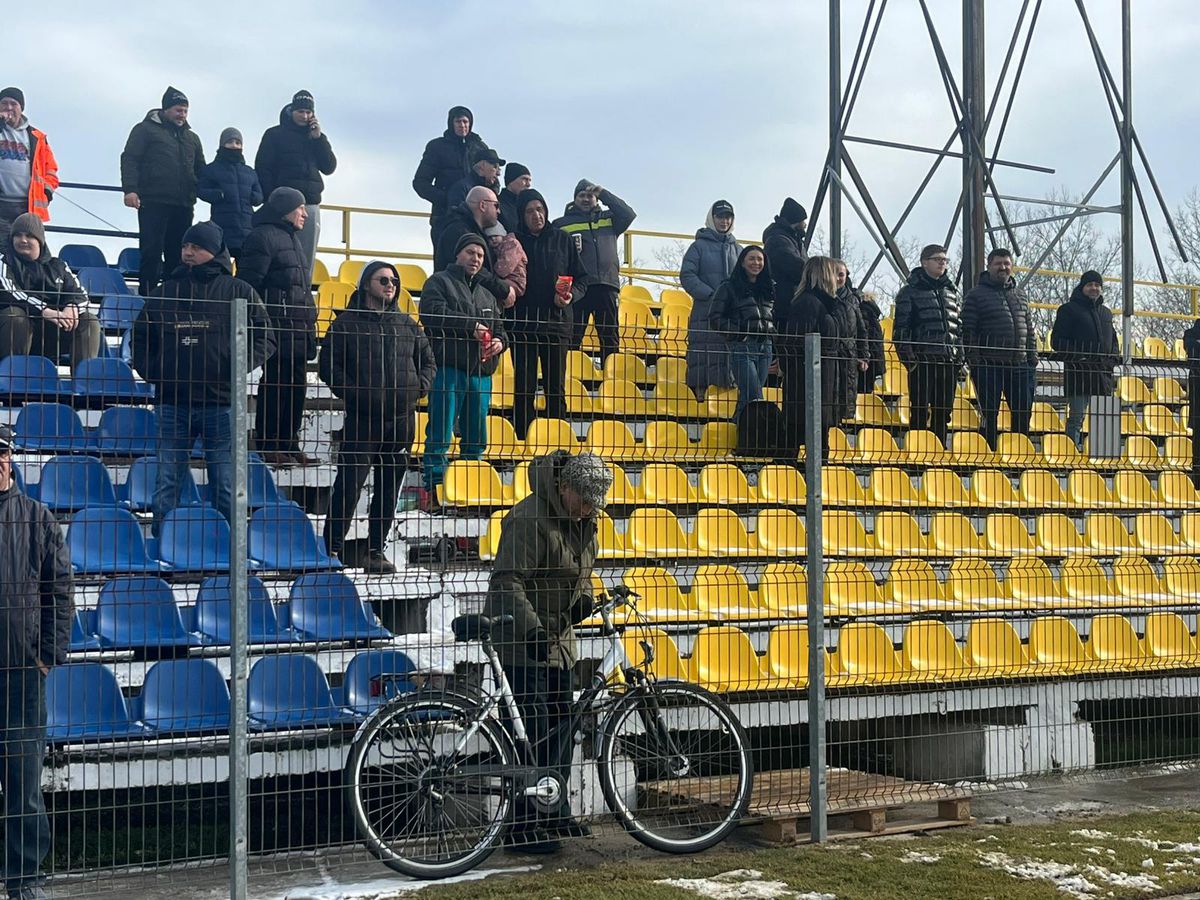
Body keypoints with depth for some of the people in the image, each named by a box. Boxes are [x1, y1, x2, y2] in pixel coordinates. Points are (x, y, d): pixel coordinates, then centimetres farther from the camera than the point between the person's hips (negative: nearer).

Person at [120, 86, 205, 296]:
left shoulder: (192, 138, 23)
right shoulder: (146, 129, 5)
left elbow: (201, 170, 29)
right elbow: (129, 159, -2)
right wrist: (130, 189, -15)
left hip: (183, 205, 5)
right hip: (153, 202, -5)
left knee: (177, 255, 5)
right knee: (151, 252, -7)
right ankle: (148, 296, -6)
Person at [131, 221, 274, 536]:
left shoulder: (238, 292, 4)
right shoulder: (167, 291, 12)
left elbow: (265, 338, 4)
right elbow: (140, 336, 21)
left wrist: (236, 367, -10)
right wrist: (149, 369, 5)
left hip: (221, 402, -2)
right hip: (172, 402, 2)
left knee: (225, 487, 3)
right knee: (167, 485, 3)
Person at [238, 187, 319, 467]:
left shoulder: (292, 239, 23)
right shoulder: (263, 237, -8)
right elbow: (249, 284, -14)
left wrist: (308, 325, 24)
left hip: (298, 330, 10)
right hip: (278, 327, -10)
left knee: (296, 386, 10)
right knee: (275, 385, -7)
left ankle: (289, 445, 16)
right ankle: (268, 447, -2)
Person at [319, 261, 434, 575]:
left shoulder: (407, 323, 14)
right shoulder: (347, 322, 1)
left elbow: (428, 360, 21)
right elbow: (328, 365, -2)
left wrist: (420, 387, 4)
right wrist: (352, 393, -12)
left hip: (402, 419, 4)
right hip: (362, 418, -4)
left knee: (389, 487, 7)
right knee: (350, 483, -8)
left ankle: (377, 549, 15)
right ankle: (333, 545, 4)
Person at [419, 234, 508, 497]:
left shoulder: (487, 294, 25)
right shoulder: (439, 282, 5)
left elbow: (499, 327, 27)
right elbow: (433, 313, -12)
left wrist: (500, 341, 2)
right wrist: (471, 326, -15)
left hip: (481, 373, 7)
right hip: (448, 369, -7)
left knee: (476, 436, 9)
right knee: (440, 434, -10)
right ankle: (434, 485, -9)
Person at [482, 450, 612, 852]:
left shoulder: (584, 520, 7)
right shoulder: (530, 517, -21)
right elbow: (508, 583, -26)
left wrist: (584, 598, 3)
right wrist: (532, 629, -34)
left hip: (558, 638, 9)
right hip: (520, 640, -9)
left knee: (562, 726, 13)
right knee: (535, 731, -9)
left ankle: (557, 814, 24)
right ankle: (526, 825, -2)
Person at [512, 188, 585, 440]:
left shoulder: (562, 241, 10)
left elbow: (580, 279, 11)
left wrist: (571, 296, -7)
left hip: (557, 323, 1)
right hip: (523, 323, -1)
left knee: (556, 388, 2)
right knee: (524, 388, -1)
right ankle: (522, 441, 2)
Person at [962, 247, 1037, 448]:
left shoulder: (1020, 295, 18)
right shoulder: (976, 295, 1)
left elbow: (1030, 330, 20)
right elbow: (968, 332, -5)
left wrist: (1033, 360, 12)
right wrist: (974, 362, -12)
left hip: (1019, 365, 5)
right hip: (989, 365, -5)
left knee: (1023, 414, 6)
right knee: (989, 415, -2)